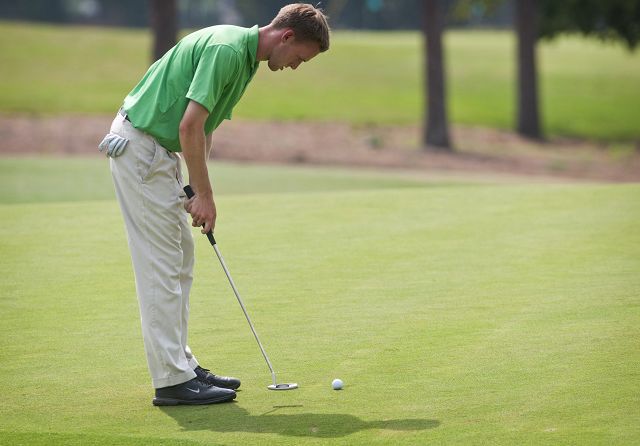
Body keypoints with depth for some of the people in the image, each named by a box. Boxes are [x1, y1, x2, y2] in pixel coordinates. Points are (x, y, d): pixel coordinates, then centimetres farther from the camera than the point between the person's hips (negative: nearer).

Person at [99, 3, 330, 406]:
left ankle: (181, 366, 19)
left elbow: (204, 129, 16)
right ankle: (172, 381, -5)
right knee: (161, 264, -8)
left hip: (160, 150, 11)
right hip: (139, 145, -11)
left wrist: (199, 191, 7)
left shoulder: (244, 57, 12)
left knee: (180, 260, 13)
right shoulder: (226, 49, -21)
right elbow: (190, 125, -25)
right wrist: (205, 194, -18)